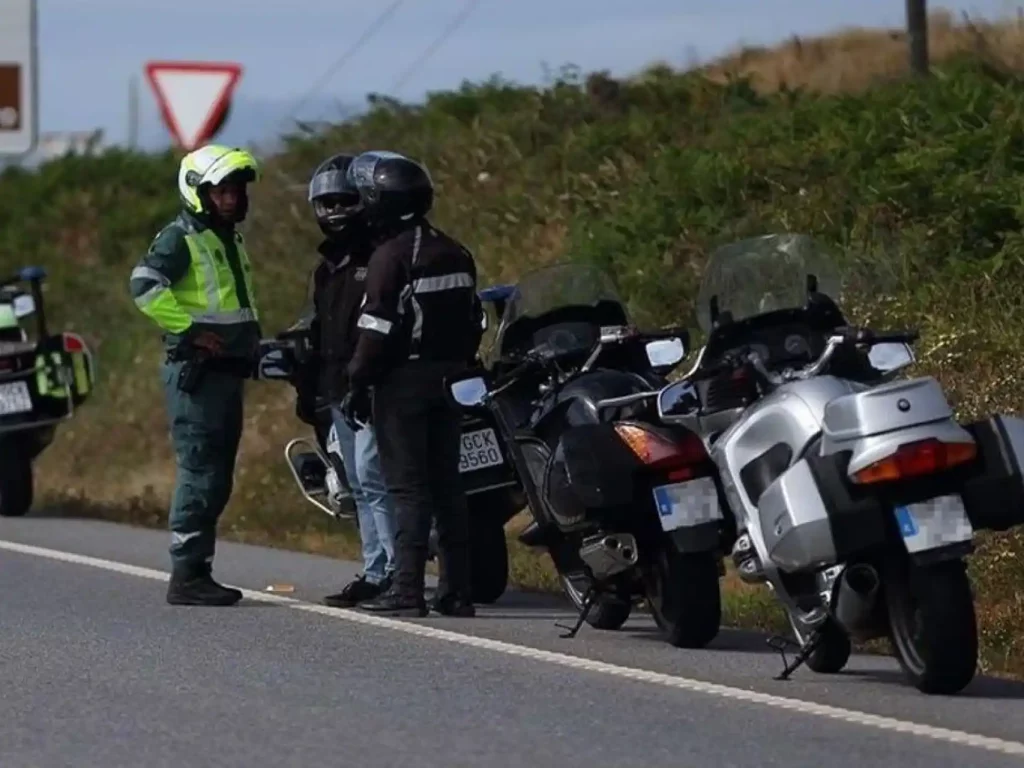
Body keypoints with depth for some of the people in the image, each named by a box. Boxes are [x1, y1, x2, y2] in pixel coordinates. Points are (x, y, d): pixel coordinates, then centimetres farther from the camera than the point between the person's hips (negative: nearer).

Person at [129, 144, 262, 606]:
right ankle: (186, 576, -12)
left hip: (228, 372, 9)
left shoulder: (230, 239, 21)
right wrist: (189, 329, -23)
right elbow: (144, 285, -24)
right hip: (195, 372, -9)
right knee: (200, 473, -12)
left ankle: (198, 572, 14)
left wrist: (251, 342, 21)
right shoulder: (181, 238, -9)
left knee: (216, 479, 10)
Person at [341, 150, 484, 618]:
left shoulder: (391, 255, -13)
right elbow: (473, 320, 16)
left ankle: (407, 590, -10)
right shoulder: (455, 254, 12)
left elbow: (378, 329, -17)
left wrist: (357, 385, -12)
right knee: (447, 484, 10)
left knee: (408, 487, -7)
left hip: (404, 381, -7)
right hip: (449, 380, 7)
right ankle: (457, 590, 10)